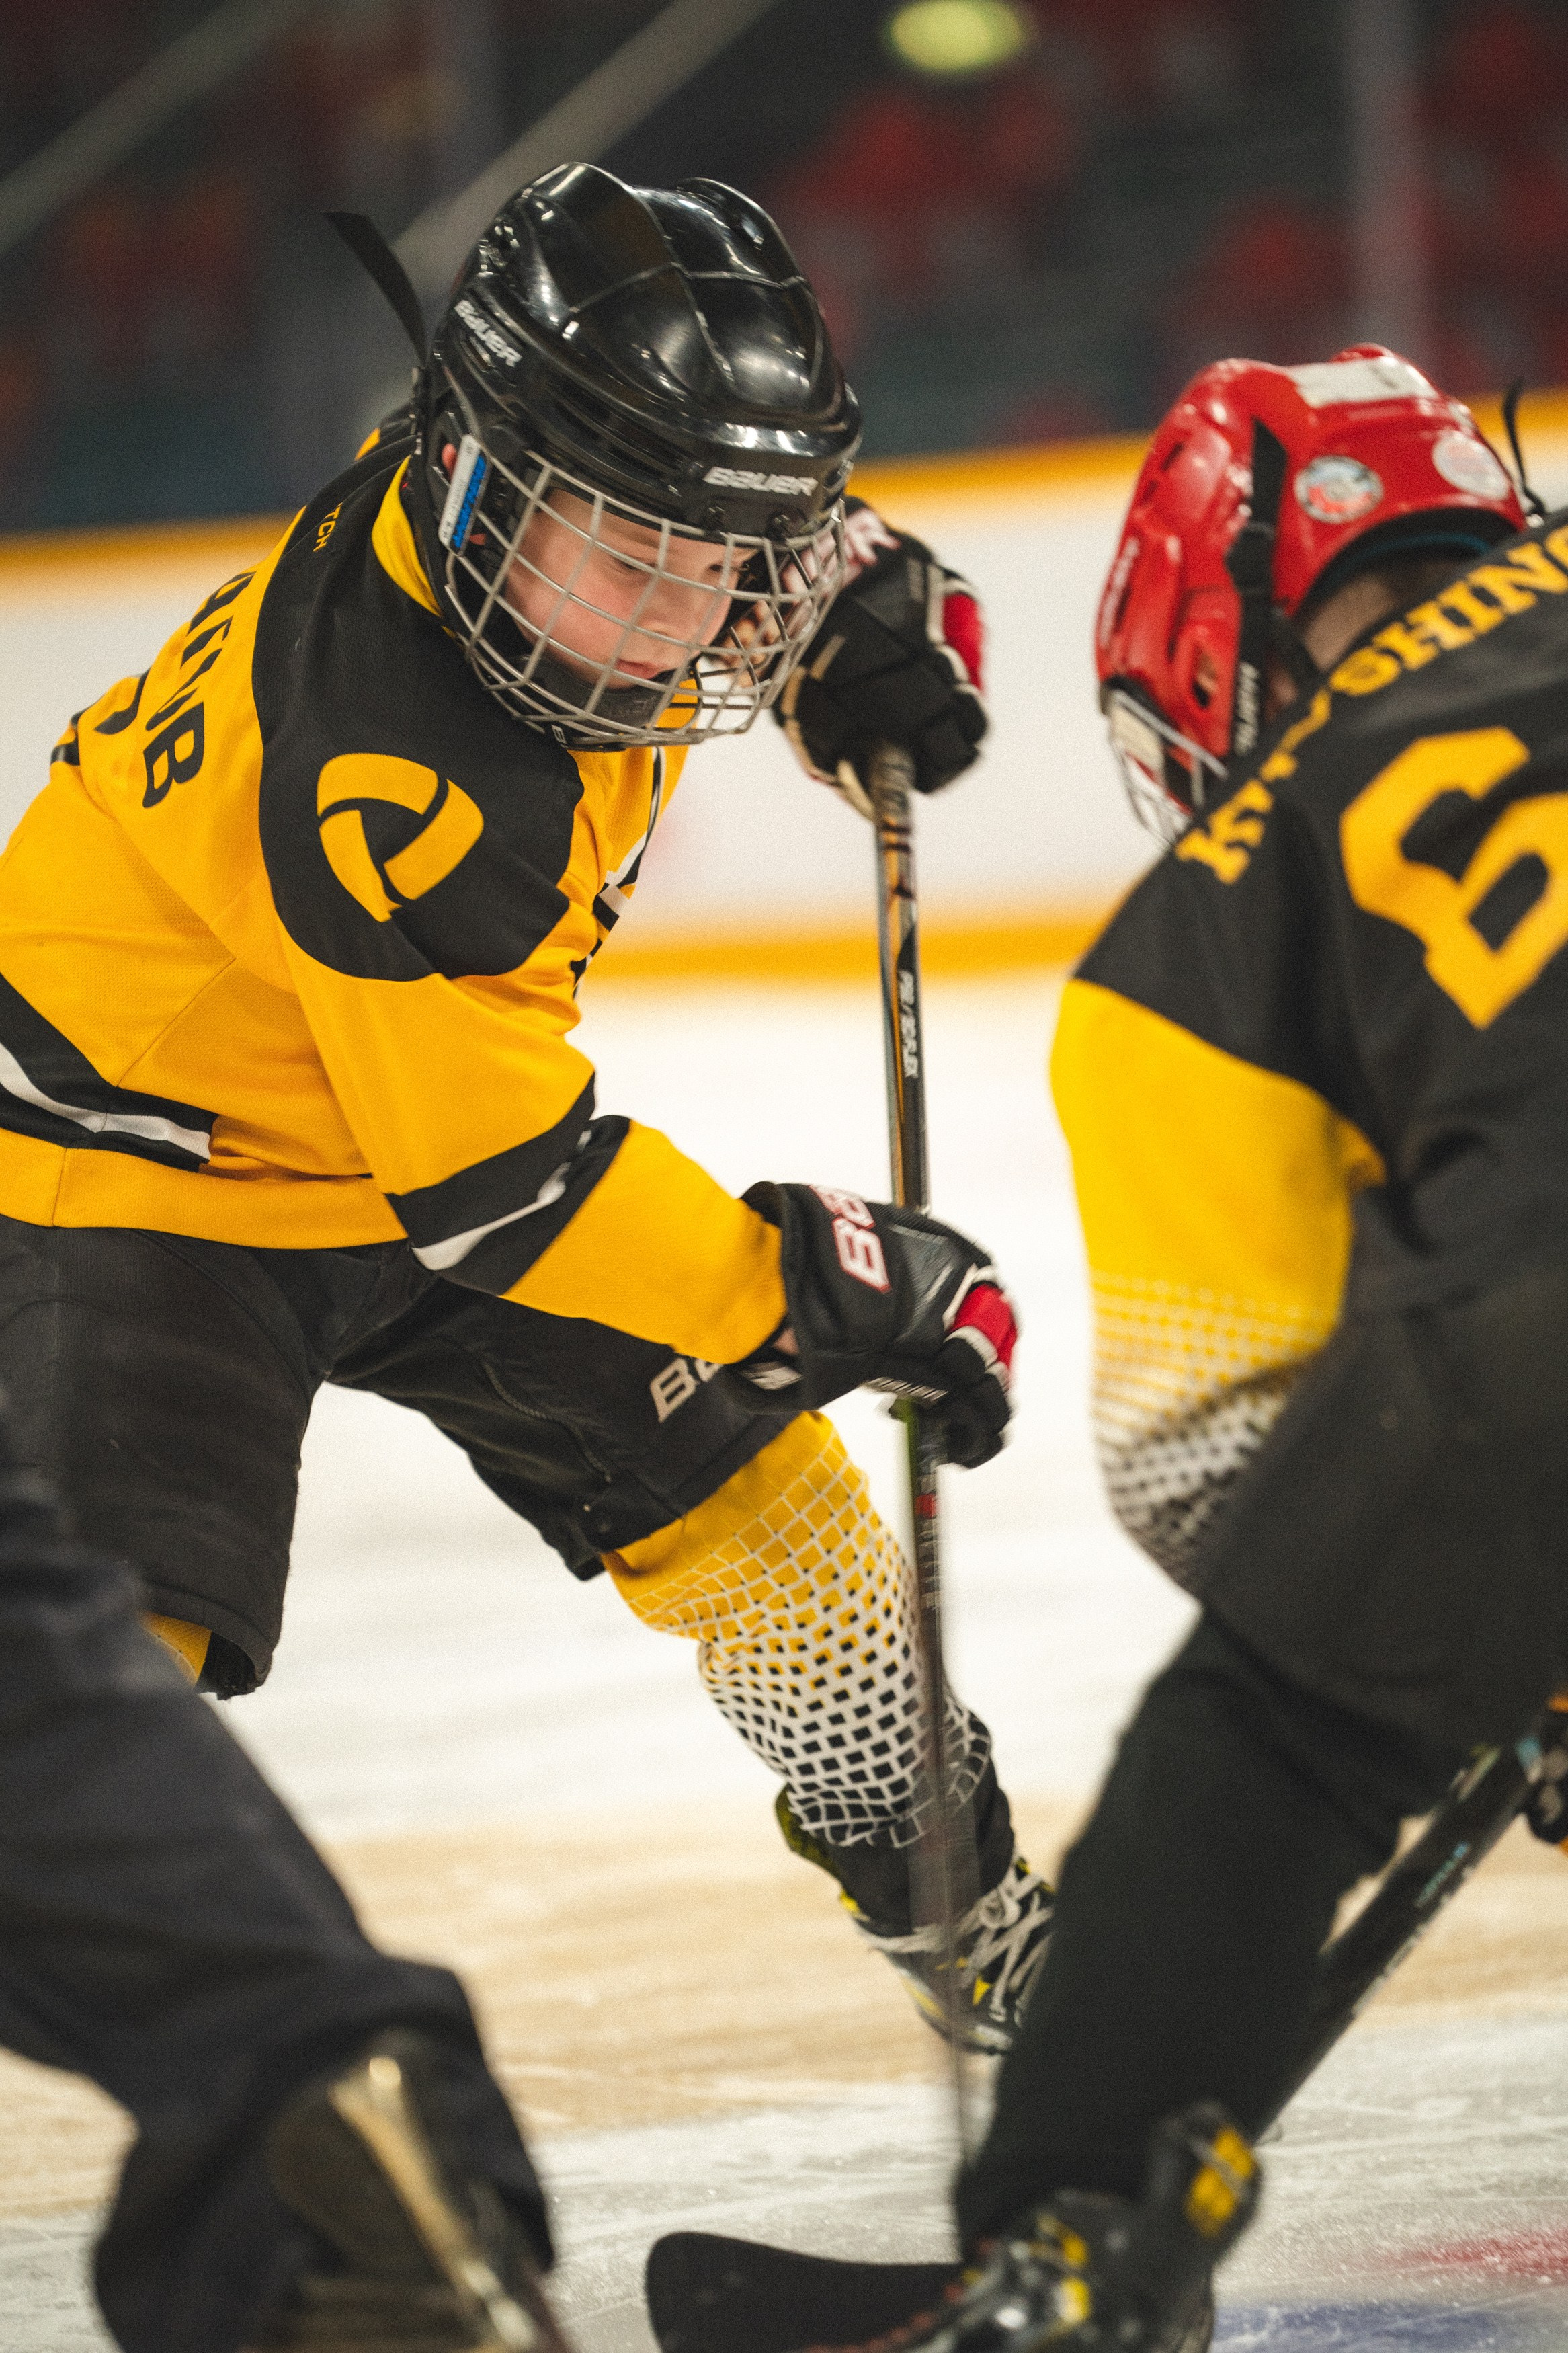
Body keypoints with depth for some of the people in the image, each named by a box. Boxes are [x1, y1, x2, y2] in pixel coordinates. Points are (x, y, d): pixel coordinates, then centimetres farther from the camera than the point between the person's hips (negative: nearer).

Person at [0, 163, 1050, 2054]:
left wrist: (863, 611, -5)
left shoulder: (583, 513, -14)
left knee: (731, 1464, 8)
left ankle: (965, 1913, 23)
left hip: (429, 1101, 8)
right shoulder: (379, 764, -37)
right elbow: (498, 1179, -32)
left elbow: (768, 545, 15)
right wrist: (815, 1289, -27)